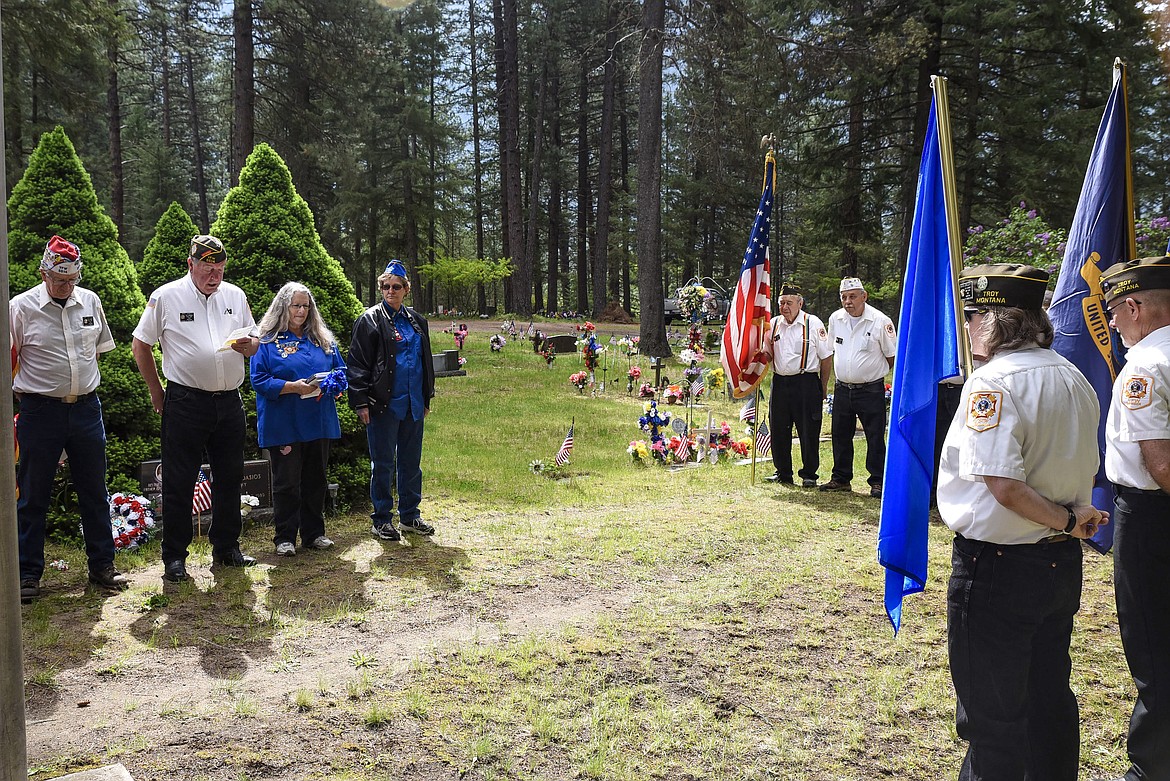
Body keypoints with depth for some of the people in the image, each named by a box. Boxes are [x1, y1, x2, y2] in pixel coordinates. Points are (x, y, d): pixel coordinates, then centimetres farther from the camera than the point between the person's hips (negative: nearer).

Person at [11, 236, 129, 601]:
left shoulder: (90, 301, 6)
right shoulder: (21, 307, -6)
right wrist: (23, 393, -2)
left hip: (86, 407, 3)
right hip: (40, 411, -3)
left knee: (95, 492, 10)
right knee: (33, 497, 5)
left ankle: (102, 566, 21)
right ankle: (28, 574, 17)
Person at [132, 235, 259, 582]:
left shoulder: (235, 296, 9)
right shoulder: (166, 297, -2)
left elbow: (254, 344, 14)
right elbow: (141, 346, 4)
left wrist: (247, 345, -9)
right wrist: (156, 391, 4)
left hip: (229, 402, 4)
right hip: (185, 403, -4)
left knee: (229, 478, 12)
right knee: (179, 482, 1)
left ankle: (226, 548, 25)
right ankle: (174, 557, 11)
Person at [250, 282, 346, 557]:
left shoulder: (323, 339, 12)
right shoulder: (267, 341, -2)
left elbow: (340, 371, 15)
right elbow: (259, 381, -9)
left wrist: (330, 385, -8)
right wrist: (293, 387, -20)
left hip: (318, 422, 5)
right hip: (283, 426, -5)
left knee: (316, 480, 12)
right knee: (286, 482, 2)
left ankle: (314, 533, 23)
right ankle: (285, 538, 12)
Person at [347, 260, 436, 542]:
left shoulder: (416, 320, 13)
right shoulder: (370, 320, -4)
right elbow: (358, 363, -8)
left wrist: (427, 398, 18)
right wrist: (361, 402, -14)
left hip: (413, 404, 6)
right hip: (384, 404, -5)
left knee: (411, 462, 12)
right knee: (383, 464, 2)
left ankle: (410, 516, 23)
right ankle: (381, 520, 13)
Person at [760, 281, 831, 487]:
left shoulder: (813, 324, -3)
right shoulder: (773, 324, 10)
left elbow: (826, 357, 0)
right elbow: (768, 355, 19)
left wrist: (823, 386, -1)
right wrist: (763, 353, -5)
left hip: (806, 383, -4)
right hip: (779, 382, 4)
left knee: (808, 431, 0)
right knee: (779, 430, 8)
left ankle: (809, 474, 13)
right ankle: (783, 472, 21)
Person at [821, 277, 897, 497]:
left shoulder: (881, 321, -10)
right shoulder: (835, 319, 5)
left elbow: (892, 356, 1)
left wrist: (874, 371, 8)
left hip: (871, 390, -5)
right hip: (842, 388, 5)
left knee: (875, 438, 0)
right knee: (840, 435, 11)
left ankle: (878, 481, 9)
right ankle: (841, 478, 23)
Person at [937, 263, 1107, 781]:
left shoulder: (993, 382, -20)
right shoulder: (1074, 379, 6)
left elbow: (1005, 485, -28)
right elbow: (1086, 470, 15)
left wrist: (1068, 521, -15)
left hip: (996, 567, -8)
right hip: (1061, 564, 8)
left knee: (991, 714, 6)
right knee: (1049, 700, 22)